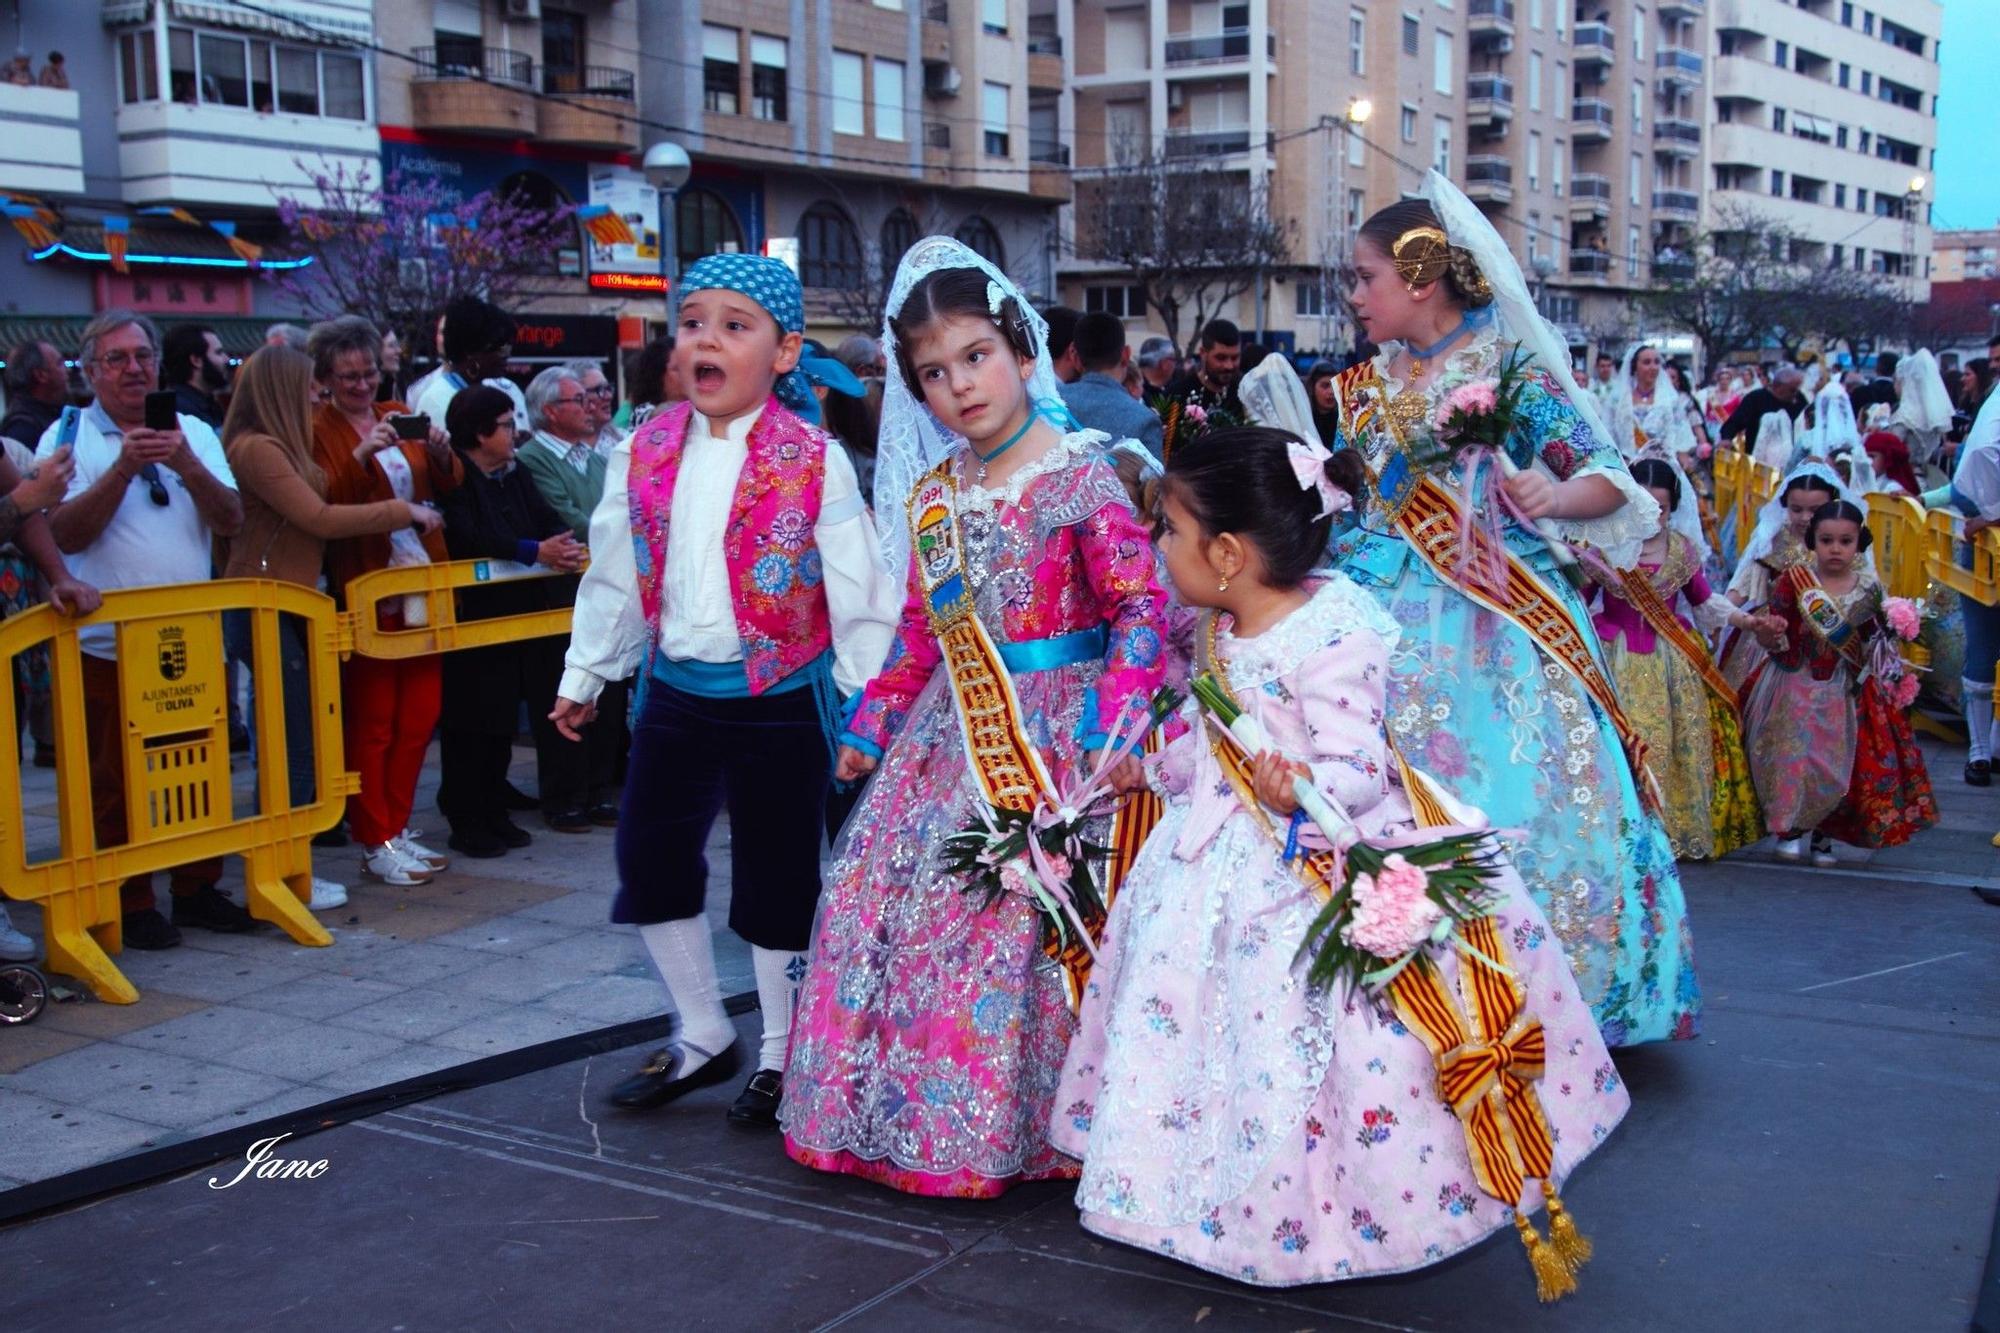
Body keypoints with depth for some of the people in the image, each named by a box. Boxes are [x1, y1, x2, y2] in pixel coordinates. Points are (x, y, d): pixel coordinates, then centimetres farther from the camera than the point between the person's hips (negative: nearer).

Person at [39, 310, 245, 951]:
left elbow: (231, 520, 0)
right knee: (115, 779, 2)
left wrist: (187, 465, -16)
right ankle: (129, 903, 13)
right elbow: (66, 532, -12)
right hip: (108, 643, -3)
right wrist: (123, 468, -20)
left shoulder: (194, 434, 11)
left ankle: (197, 886, 21)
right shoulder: (67, 437, 1)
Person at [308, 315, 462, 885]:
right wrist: (361, 454, -27)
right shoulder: (315, 429, -4)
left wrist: (440, 452, -10)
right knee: (370, 722, -1)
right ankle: (375, 844, 7)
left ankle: (398, 829, 20)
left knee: (420, 715, 8)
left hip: (420, 585, 6)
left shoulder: (400, 416, 14)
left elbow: (448, 485, 10)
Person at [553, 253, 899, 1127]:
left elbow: (856, 591, -9)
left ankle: (780, 1055, 27)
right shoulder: (644, 455, 2)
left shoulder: (813, 461, -11)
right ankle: (703, 1036, 30)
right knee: (650, 860, 10)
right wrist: (585, 677, 15)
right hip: (675, 692, 5)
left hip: (781, 697, -4)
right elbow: (614, 574, 11)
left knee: (777, 879, 7)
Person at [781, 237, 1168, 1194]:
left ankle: (1032, 1122, 11)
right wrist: (870, 723, 16)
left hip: (1051, 737, -7)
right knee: (888, 898, 7)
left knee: (1031, 919, -7)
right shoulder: (932, 494, 10)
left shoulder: (1077, 477, -9)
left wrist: (1114, 719, -22)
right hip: (953, 735, 7)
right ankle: (931, 1113, 22)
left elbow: (1140, 604, -13)